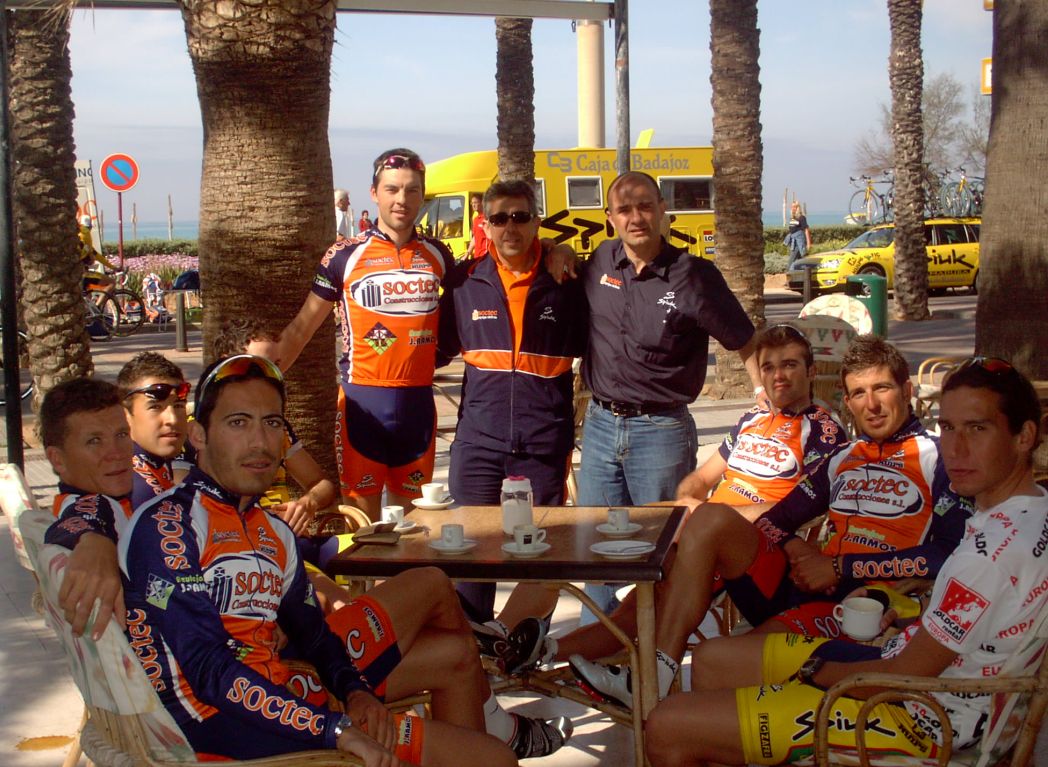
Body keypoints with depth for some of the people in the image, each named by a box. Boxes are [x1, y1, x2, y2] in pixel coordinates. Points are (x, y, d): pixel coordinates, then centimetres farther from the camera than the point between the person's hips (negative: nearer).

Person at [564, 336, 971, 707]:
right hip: (799, 586, 7)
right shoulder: (843, 458, 23)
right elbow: (771, 522, 23)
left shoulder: (938, 458, 2)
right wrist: (796, 549, -2)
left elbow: (946, 555, -13)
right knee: (712, 518, -17)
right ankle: (656, 675, -24)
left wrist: (841, 567, -11)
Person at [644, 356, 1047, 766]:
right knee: (711, 659, 19)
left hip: (915, 718, -11)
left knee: (666, 730, -13)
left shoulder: (999, 547, -27)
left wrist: (815, 669, -6)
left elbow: (905, 676, -21)